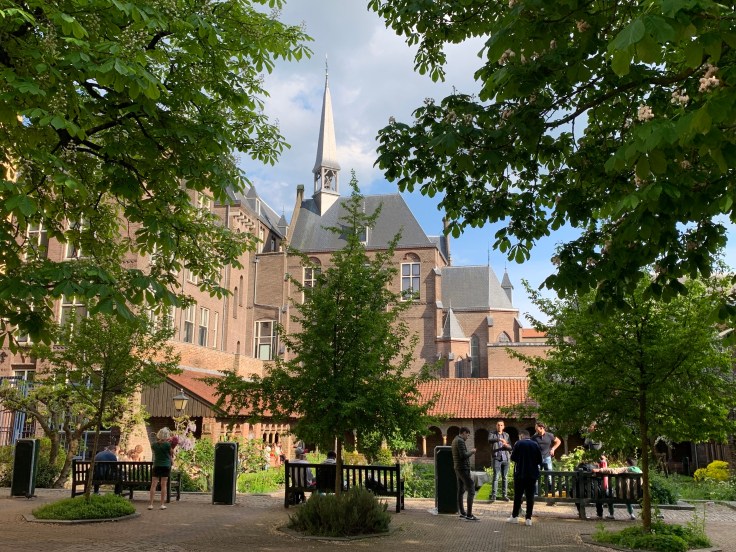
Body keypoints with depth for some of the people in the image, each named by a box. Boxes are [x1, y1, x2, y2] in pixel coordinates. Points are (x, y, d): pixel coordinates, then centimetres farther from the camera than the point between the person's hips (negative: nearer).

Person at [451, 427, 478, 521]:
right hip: (463, 469, -11)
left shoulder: (455, 440, 15)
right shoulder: (460, 441, -16)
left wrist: (469, 452, 14)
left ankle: (462, 513, 17)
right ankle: (469, 515, -14)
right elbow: (463, 455, -24)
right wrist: (471, 452, -8)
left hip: (458, 469, 11)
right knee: (471, 489, -10)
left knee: (461, 490, 13)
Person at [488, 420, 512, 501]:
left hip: (505, 458, 3)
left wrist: (506, 445, -15)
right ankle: (493, 495, -6)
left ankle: (505, 495, 12)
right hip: (496, 458, -3)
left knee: (505, 478, 6)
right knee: (496, 477, -8)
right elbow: (490, 440, -21)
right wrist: (499, 439, -35)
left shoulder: (506, 435, 13)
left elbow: (510, 447, 8)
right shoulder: (492, 434, 3)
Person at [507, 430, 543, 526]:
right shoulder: (535, 445, 2)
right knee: (530, 496, 6)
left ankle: (515, 516, 13)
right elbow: (540, 461, 3)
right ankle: (528, 518, 4)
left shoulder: (518, 443, -7)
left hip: (520, 473, -2)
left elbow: (513, 458, -8)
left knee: (517, 495, 8)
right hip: (532, 474, 2)